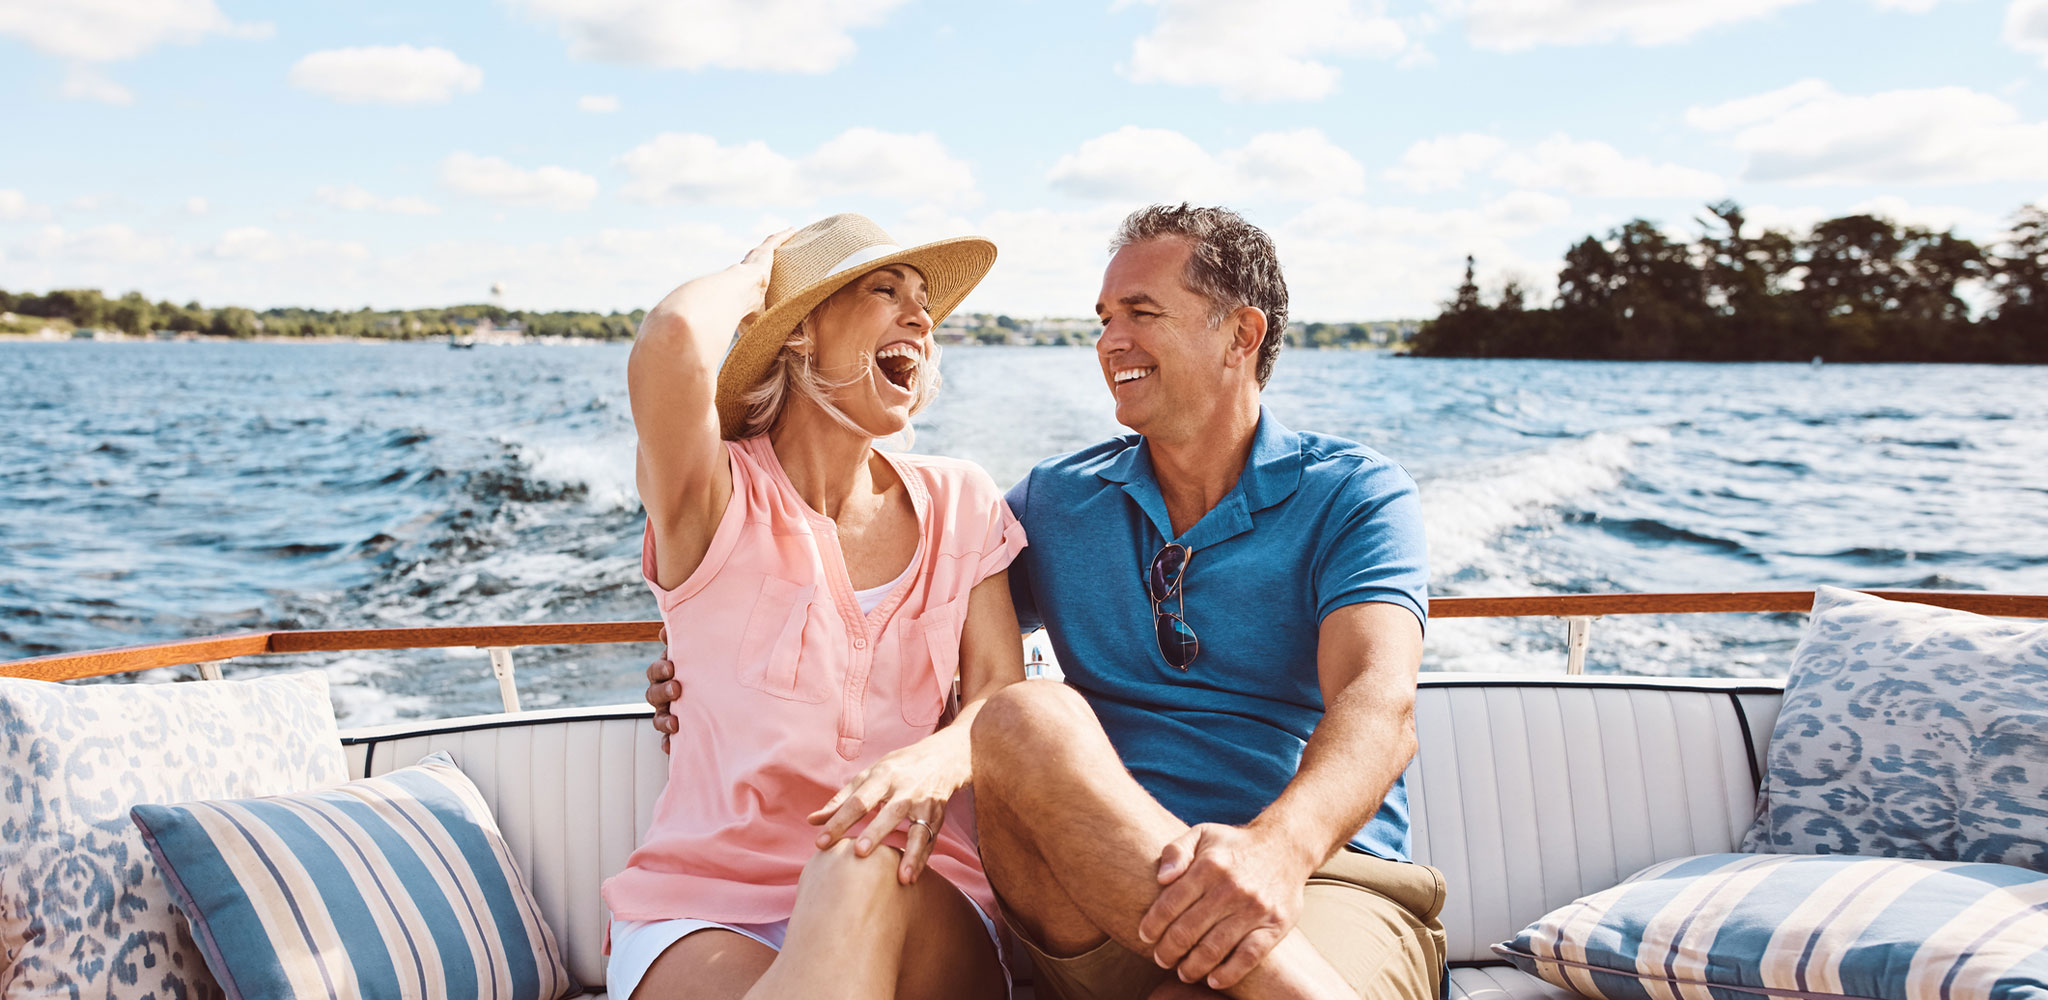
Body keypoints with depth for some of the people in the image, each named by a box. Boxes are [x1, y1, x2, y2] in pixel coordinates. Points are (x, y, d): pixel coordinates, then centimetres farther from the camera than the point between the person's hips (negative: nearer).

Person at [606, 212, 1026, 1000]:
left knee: (865, 873, -35)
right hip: (703, 914, -2)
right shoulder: (719, 498, -2)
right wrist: (754, 277, 1)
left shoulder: (959, 505, 11)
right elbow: (671, 339, -24)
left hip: (906, 900, 3)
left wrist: (933, 763, -25)